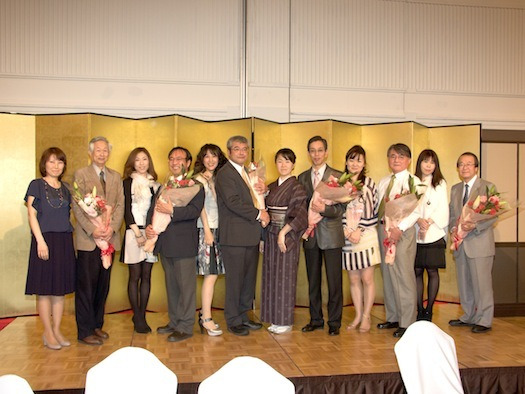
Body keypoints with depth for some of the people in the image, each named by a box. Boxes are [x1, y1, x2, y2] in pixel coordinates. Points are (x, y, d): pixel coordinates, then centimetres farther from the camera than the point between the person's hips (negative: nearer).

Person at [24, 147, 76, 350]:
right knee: (44, 289, 0)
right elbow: (31, 214, -6)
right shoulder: (36, 185, 0)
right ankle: (47, 332, 9)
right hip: (44, 239, -5)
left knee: (60, 288, 8)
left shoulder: (65, 189, 14)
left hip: (64, 242, 5)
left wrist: (70, 241, 6)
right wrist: (40, 241, -14)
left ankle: (57, 330, 17)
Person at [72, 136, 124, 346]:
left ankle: (97, 325, 21)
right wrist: (93, 229, -16)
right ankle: (85, 331, 8)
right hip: (88, 238, -4)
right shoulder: (81, 174, 2)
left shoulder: (116, 176, 15)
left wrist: (112, 227, -9)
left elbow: (120, 205, 7)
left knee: (103, 285, 10)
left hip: (109, 237, 4)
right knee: (86, 285, 0)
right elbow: (77, 206, -6)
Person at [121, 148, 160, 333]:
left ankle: (142, 316, 13)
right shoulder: (128, 183, 1)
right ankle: (137, 317, 7)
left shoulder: (155, 184, 14)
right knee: (135, 276, 0)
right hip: (134, 232, -4)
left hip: (151, 233, 4)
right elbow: (127, 210, -4)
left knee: (146, 276, 6)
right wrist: (138, 233, -9)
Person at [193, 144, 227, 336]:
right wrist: (207, 231, -13)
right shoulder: (199, 178, -4)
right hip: (205, 230, -6)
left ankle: (204, 314, 15)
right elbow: (200, 206, -9)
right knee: (211, 274, -7)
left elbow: (219, 205, 12)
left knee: (212, 274, 6)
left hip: (217, 229, 6)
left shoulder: (217, 179, 15)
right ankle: (206, 319, -1)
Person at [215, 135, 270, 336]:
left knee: (249, 278, 14)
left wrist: (263, 191, 3)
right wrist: (258, 214, -15)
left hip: (251, 235, 8)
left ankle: (243, 316, 27)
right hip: (234, 236, -8)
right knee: (235, 280, 1)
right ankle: (233, 321, 13)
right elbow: (233, 202, -20)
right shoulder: (225, 173, -9)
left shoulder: (247, 172, 19)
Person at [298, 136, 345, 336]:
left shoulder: (337, 176, -2)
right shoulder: (302, 177, 11)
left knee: (334, 281, 2)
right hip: (310, 235, 4)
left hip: (331, 235, -4)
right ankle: (316, 319, 24)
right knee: (313, 280, 12)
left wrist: (324, 209, -23)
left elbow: (341, 208, -6)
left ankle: (334, 322, 13)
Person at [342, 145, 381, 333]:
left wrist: (359, 230, -12)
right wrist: (346, 231, -8)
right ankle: (358, 315, 21)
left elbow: (373, 211, -4)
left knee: (367, 279, 0)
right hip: (347, 238, 2)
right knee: (353, 280, 9)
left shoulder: (369, 183, 0)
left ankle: (366, 317, 12)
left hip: (366, 236, -2)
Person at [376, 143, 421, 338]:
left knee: (403, 276, -6)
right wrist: (382, 224, 4)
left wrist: (399, 228, -21)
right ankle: (393, 317, 22)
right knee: (387, 275, 11)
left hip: (403, 230, -7)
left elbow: (416, 211, -12)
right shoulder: (383, 182, 18)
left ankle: (407, 322, 2)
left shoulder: (413, 181, -3)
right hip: (383, 228, 7)